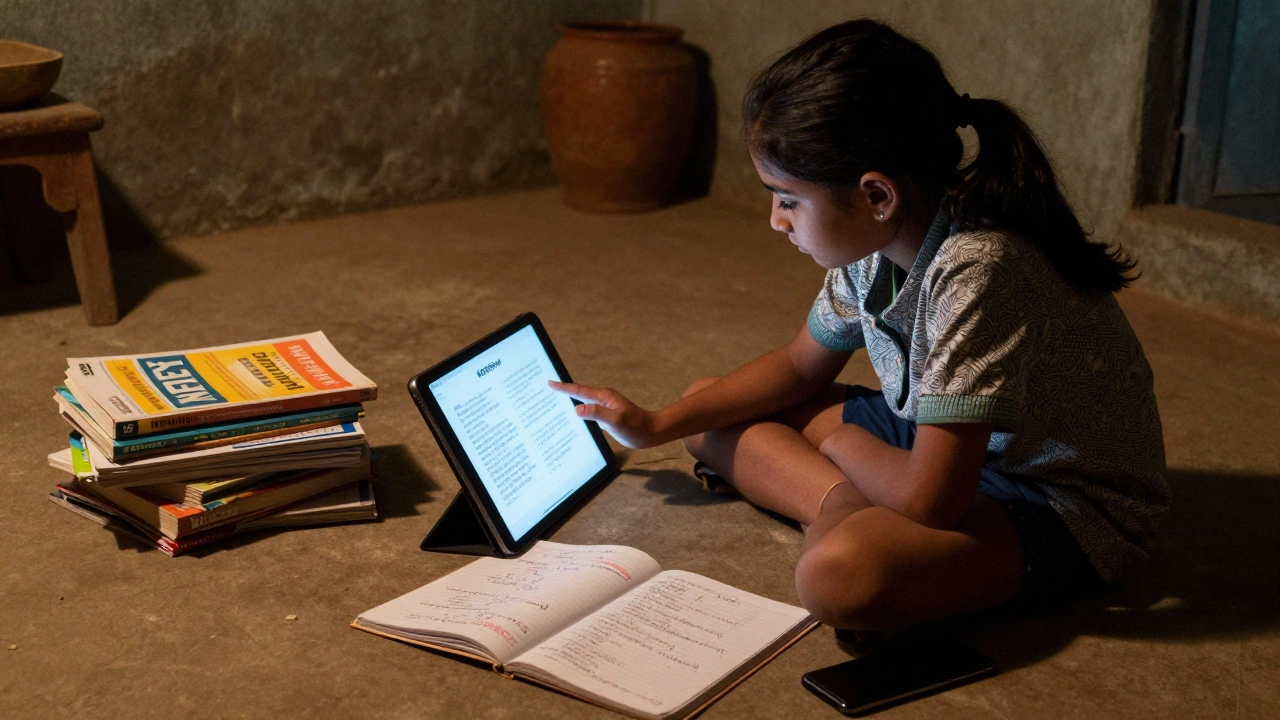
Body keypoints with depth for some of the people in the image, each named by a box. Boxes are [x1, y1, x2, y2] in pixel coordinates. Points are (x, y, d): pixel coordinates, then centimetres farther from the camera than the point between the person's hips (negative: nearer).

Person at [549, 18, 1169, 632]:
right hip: (957, 448, 9)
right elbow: (801, 366, 12)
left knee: (840, 571, -40)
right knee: (714, 416, 6)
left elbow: (929, 499, -33)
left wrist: (846, 444, -11)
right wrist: (657, 425, 9)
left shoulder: (977, 270, -33)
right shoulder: (879, 242, -6)